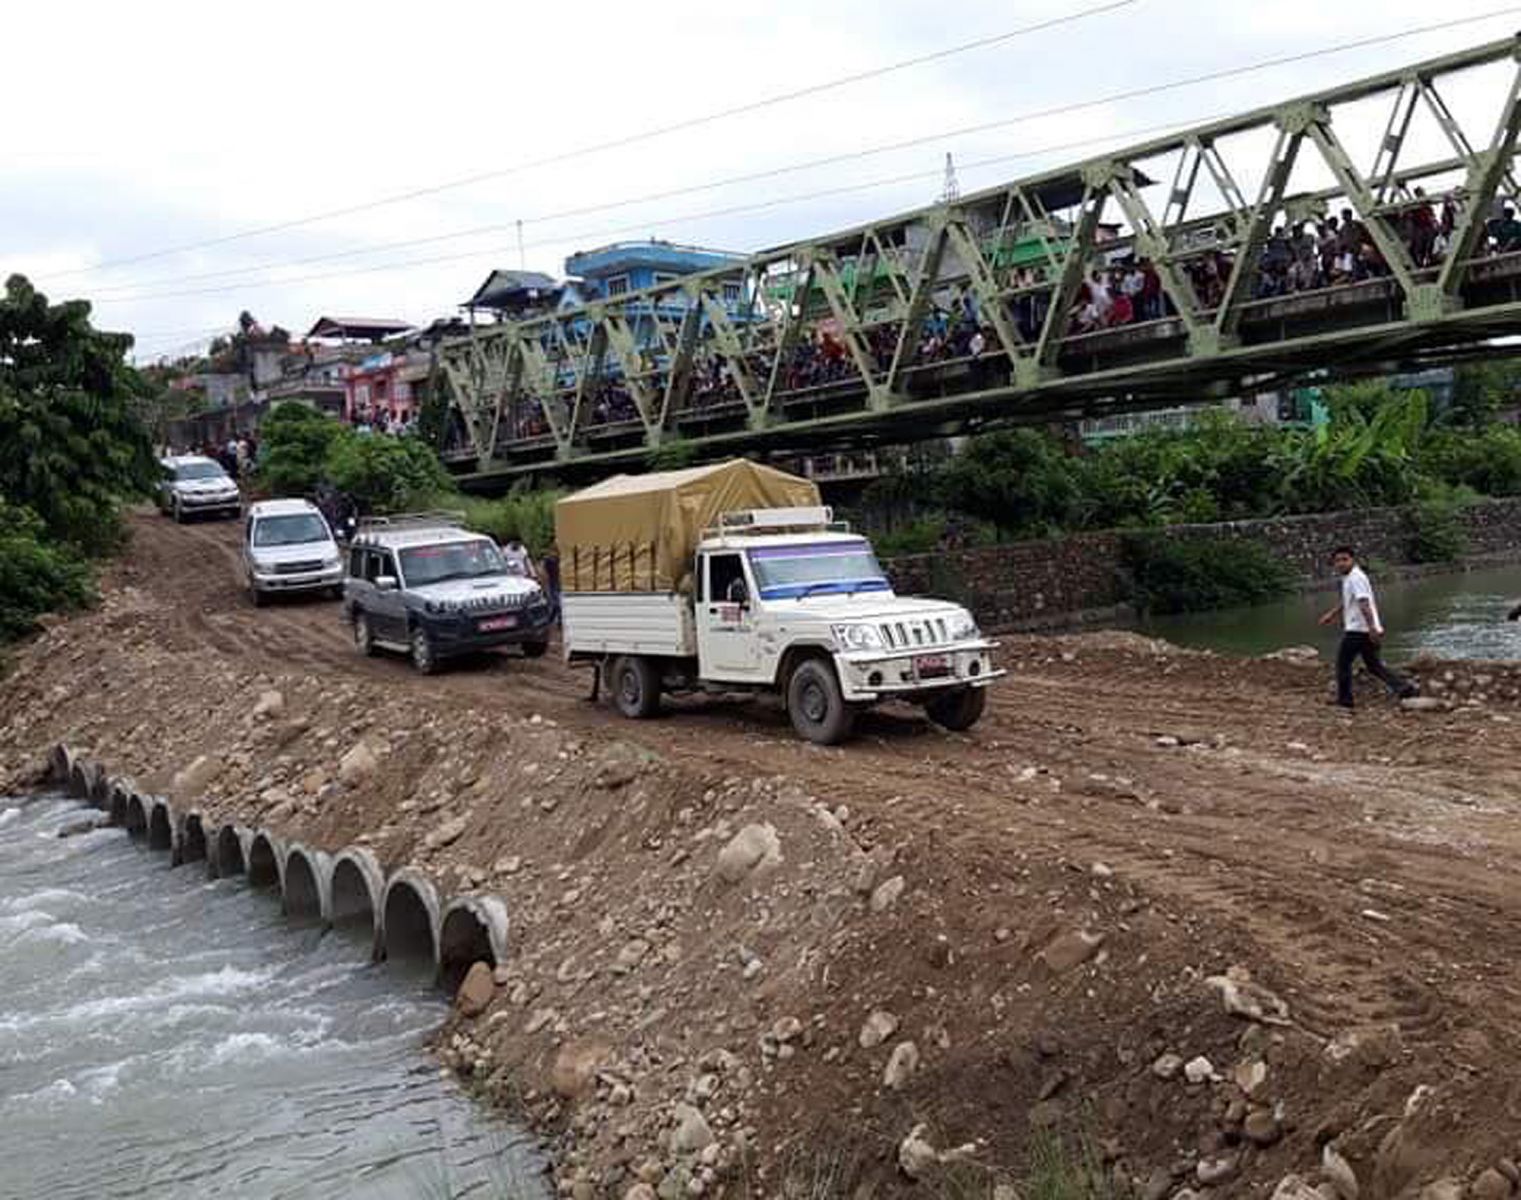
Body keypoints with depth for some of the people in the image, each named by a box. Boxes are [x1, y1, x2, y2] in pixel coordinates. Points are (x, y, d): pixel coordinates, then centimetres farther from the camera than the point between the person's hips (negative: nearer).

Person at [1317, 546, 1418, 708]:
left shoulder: (1355, 578, -16)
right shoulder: (1349, 578, 16)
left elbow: (1364, 603, -25)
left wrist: (1371, 627, -30)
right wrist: (1332, 614, 41)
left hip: (1357, 630, -10)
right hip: (1369, 631, 10)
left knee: (1343, 663, 3)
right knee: (1373, 665, 12)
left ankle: (1344, 699, 9)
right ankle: (1403, 686, 1)